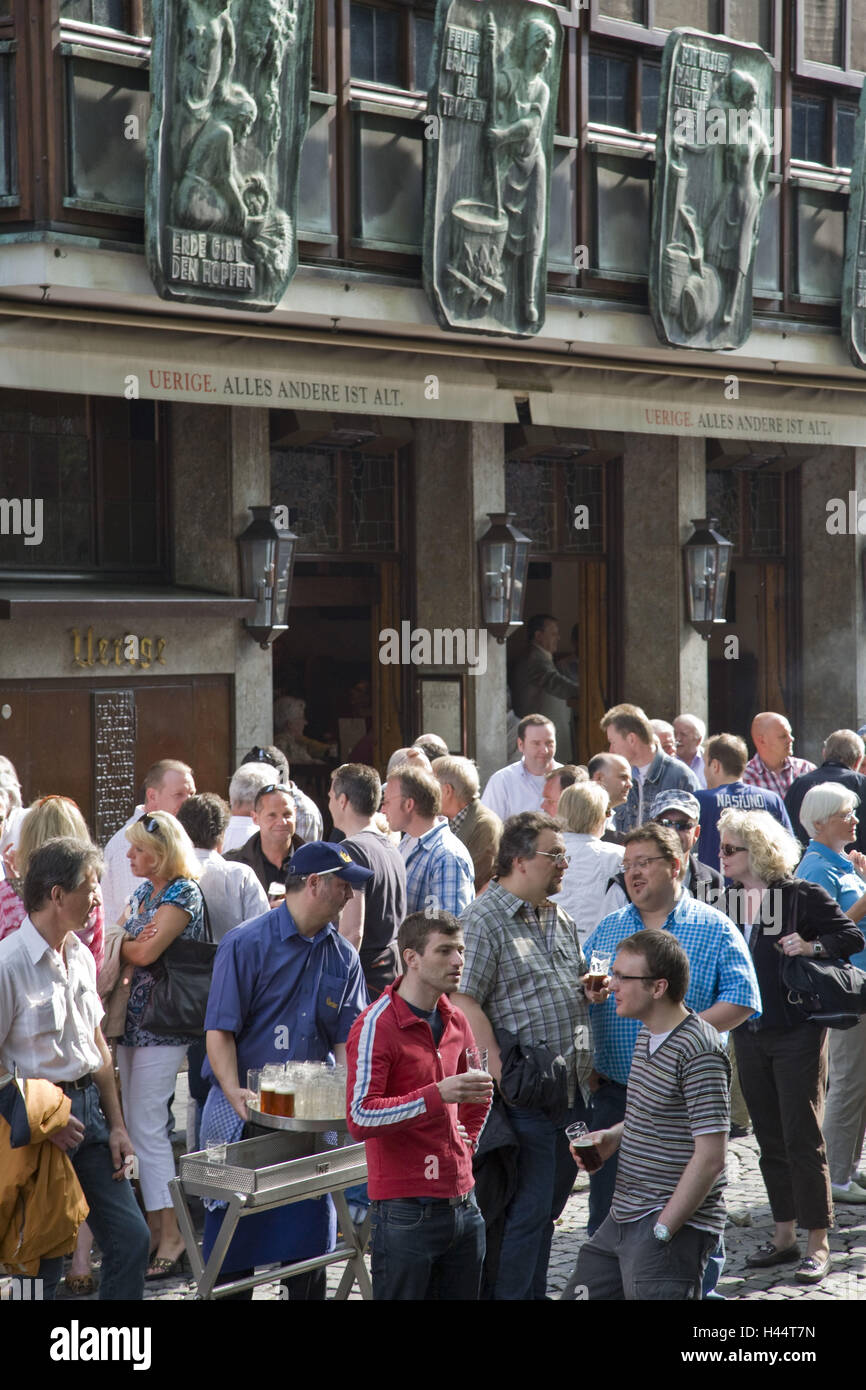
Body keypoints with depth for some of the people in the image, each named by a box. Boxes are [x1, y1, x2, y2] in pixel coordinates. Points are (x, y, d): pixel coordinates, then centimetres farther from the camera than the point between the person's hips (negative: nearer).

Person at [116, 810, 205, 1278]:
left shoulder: (183, 893, -11)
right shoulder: (144, 891, 15)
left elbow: (144, 953, -17)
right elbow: (119, 942, 12)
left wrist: (121, 944, -1)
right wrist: (131, 942, -7)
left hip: (162, 1024, -9)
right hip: (132, 1019, 9)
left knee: (146, 1125, -9)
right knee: (136, 1123, 8)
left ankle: (170, 1234, -4)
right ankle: (154, 1225, 15)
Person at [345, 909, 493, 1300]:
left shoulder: (456, 1022, 12)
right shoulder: (375, 1026, -12)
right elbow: (359, 1118, -20)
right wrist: (438, 1095, -26)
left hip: (462, 1205, 7)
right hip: (407, 1212, -7)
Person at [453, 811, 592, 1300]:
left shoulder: (561, 920, 17)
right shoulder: (484, 920, -9)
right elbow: (465, 1003, -16)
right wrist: (499, 1072, -21)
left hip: (573, 1091, 8)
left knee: (549, 1205, 15)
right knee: (526, 1209, -5)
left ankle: (535, 1291, 26)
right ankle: (509, 1293, 4)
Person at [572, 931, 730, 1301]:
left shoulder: (698, 1051, -19)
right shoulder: (647, 1036, 11)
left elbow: (710, 1157, -21)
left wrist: (661, 1230, -19)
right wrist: (612, 1137, 7)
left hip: (676, 1226, -9)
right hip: (623, 1217, 9)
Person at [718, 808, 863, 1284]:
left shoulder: (802, 895, -10)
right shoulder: (727, 898, 6)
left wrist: (812, 946, -23)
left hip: (798, 1033, -6)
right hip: (749, 1032, 6)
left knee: (802, 1138, -3)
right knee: (770, 1139, 12)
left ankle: (818, 1244, 5)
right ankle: (784, 1236, 23)